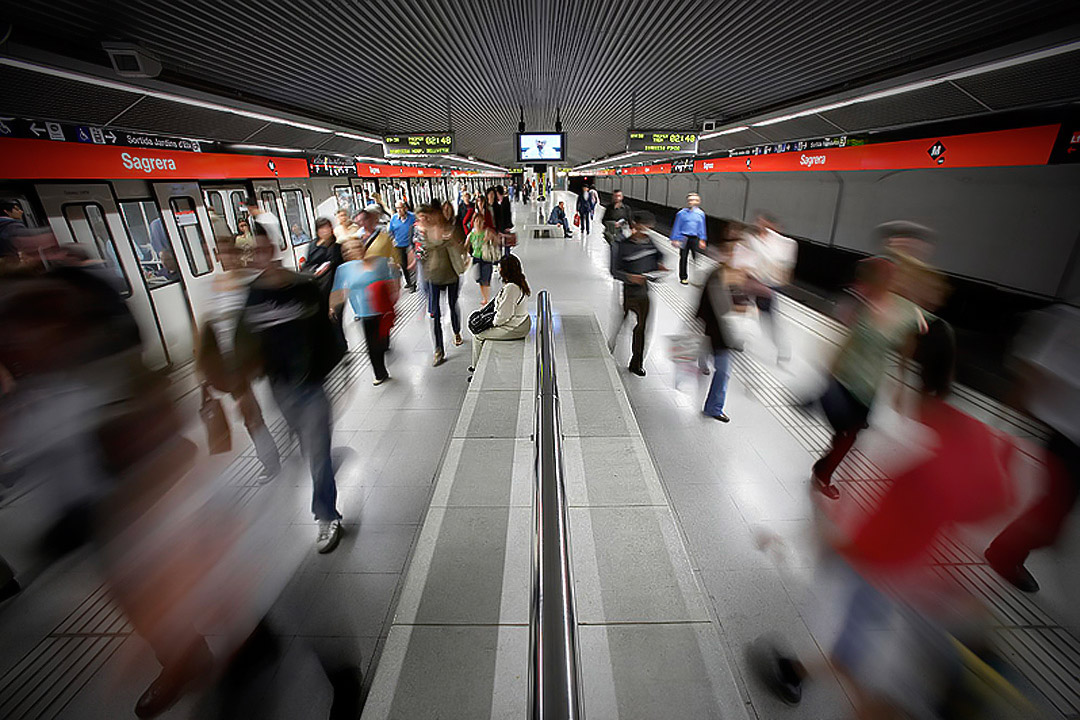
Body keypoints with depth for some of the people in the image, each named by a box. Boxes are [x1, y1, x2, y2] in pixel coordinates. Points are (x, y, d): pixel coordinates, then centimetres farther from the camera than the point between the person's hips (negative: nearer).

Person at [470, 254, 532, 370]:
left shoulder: (510, 288, -28)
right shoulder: (520, 282, 3)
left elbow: (503, 315, -25)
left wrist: (494, 323, -7)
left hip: (514, 329, -10)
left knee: (477, 335, 4)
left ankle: (476, 367, 23)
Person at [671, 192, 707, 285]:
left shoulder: (700, 213, 7)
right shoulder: (681, 213, -1)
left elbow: (702, 227, 13)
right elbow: (676, 226, 3)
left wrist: (702, 240, 10)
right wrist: (675, 239, -2)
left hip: (695, 239, 2)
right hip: (684, 238, -2)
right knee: (683, 258, 3)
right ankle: (683, 277, 13)